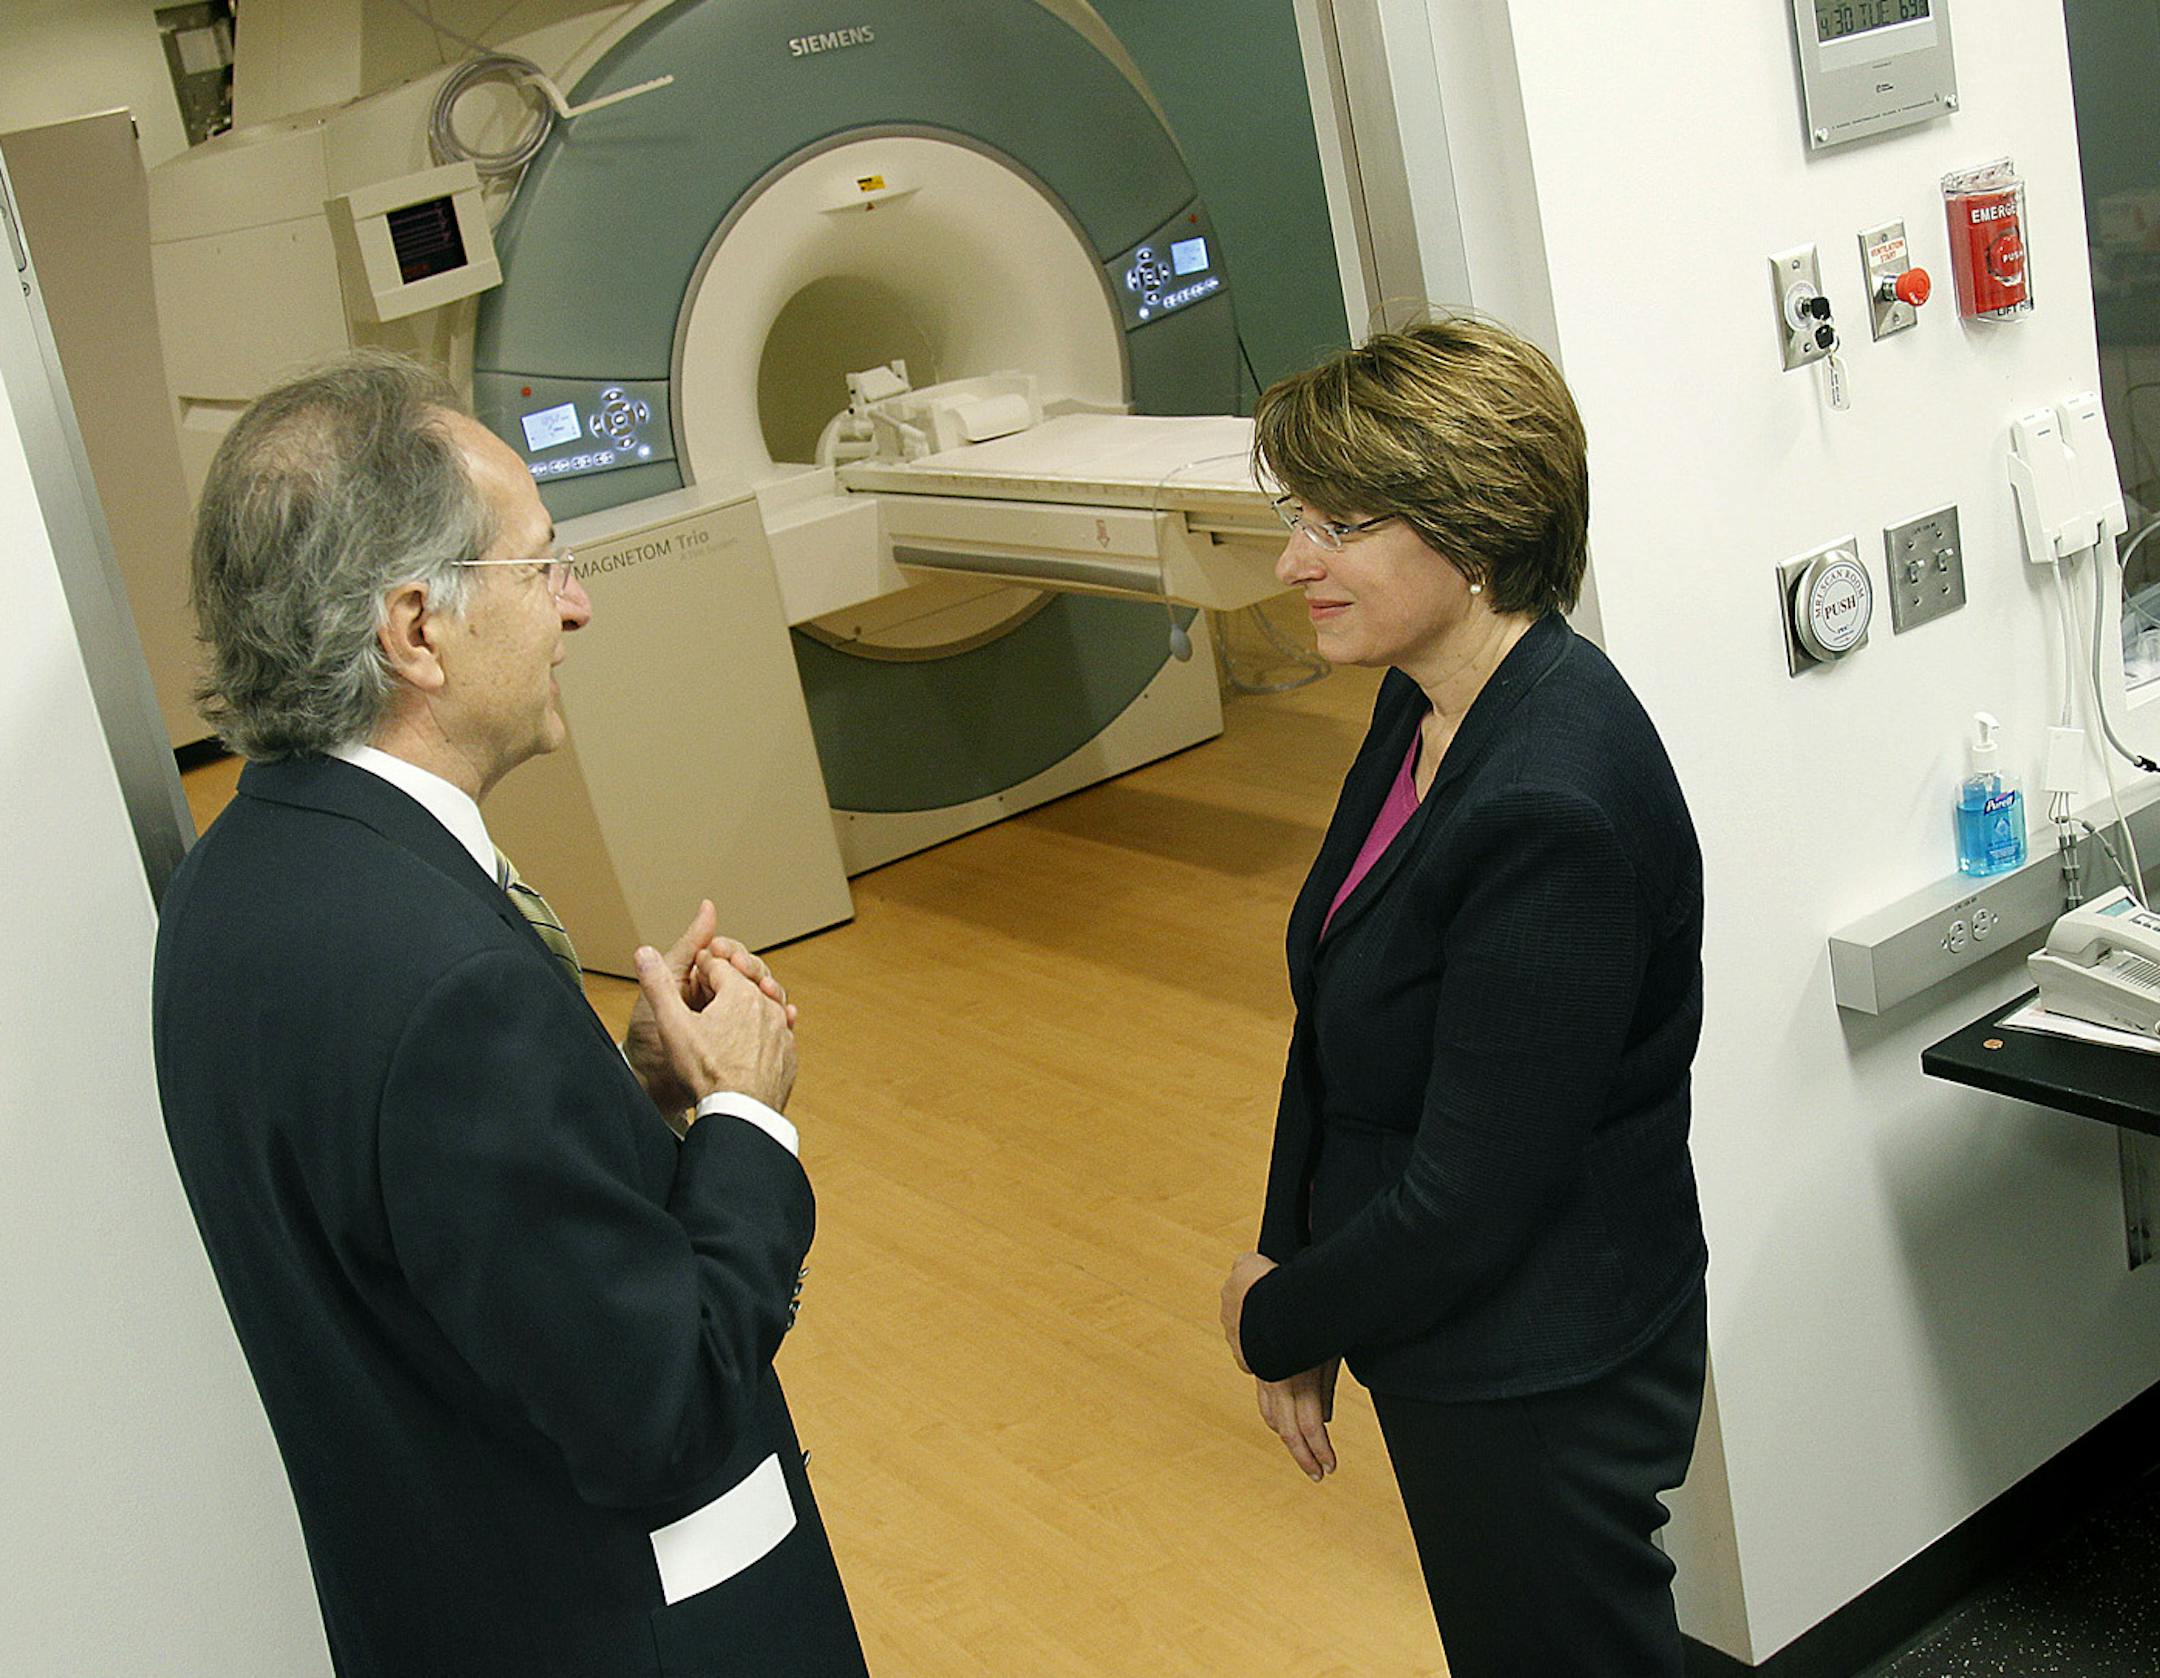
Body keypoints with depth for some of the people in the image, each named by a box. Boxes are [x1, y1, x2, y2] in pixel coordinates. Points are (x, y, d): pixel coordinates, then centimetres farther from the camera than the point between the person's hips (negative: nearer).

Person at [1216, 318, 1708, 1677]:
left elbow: (1469, 1202, -26)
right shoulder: (1429, 709, -2)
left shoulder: (1554, 811, -31)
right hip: (1445, 1347, 9)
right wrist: (1294, 1284, -1)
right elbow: (1341, 1032, 5)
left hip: (1545, 1391, -9)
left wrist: (1277, 1323, -10)